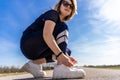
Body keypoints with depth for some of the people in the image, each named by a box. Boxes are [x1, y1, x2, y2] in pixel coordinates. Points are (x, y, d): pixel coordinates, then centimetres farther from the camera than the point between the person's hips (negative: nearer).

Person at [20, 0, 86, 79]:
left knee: (67, 51, 6)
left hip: (37, 50, 9)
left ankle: (34, 63, -5)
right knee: (62, 28, -17)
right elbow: (47, 34, -28)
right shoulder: (53, 13, -8)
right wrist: (60, 55, -37)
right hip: (29, 43, -9)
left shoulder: (59, 22, 18)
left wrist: (66, 56, -7)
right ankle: (61, 68, -33)